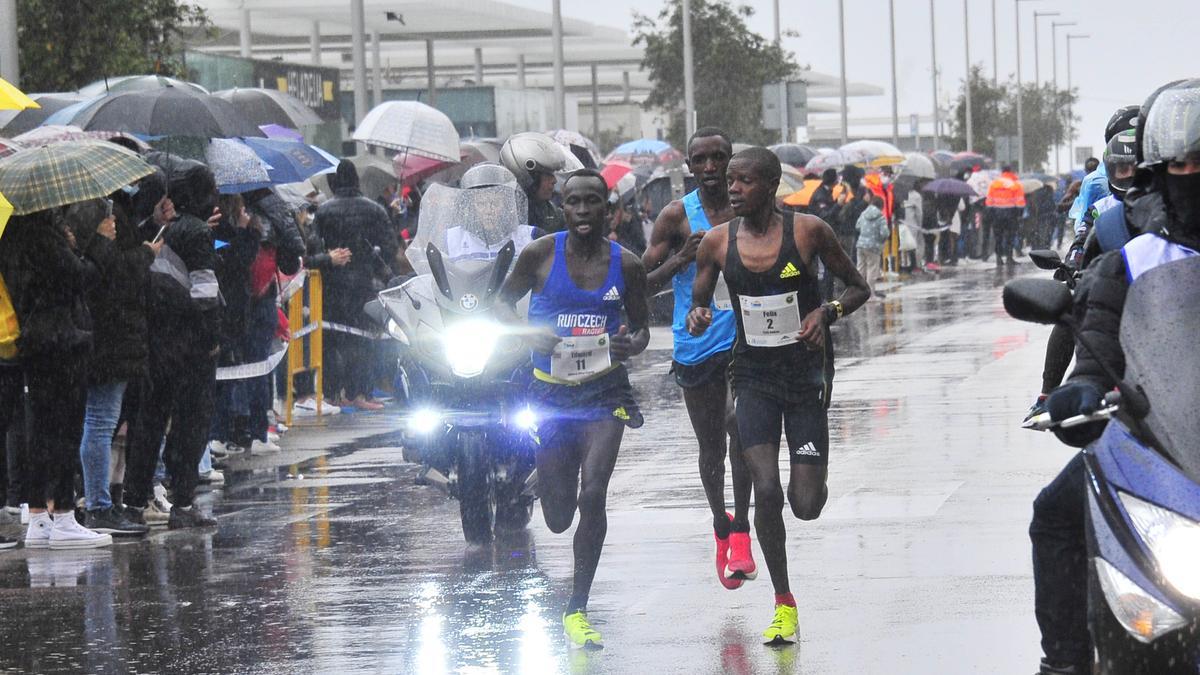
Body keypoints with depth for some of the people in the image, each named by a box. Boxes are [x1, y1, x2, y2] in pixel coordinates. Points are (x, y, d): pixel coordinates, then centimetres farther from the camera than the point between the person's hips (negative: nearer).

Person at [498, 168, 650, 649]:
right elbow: (505, 300, 9)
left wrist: (633, 345, -14)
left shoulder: (626, 265, -1)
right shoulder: (540, 255, -4)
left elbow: (641, 326, 10)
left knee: (593, 496, -17)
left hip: (604, 391, 0)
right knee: (559, 519, 6)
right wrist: (529, 333, -12)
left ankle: (577, 611, -4)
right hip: (551, 391, 0)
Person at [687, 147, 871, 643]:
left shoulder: (808, 231, -8)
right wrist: (697, 318, -15)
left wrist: (828, 313, -17)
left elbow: (858, 288, 3)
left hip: (805, 375, -1)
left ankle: (809, 482, 37)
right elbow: (698, 303, 9)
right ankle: (783, 604, 2)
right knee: (766, 490, -15)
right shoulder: (717, 242, -2)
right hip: (753, 375, 1)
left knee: (806, 506, -4)